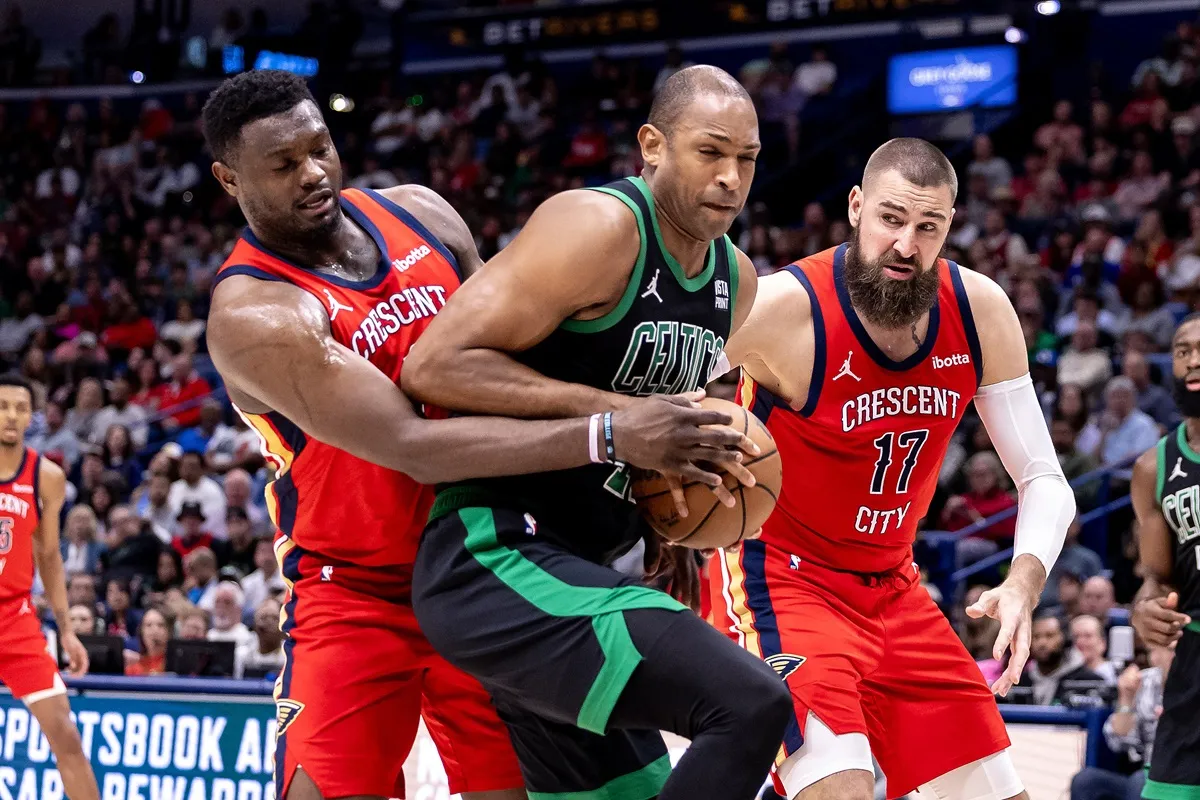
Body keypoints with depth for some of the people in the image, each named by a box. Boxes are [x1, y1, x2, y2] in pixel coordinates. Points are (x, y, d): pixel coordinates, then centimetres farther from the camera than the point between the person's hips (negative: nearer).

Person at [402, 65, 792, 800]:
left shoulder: (737, 280, 12)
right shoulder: (598, 228, -14)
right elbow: (435, 366, -20)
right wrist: (611, 412, -22)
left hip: (572, 571, 10)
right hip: (495, 560, -10)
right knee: (749, 704, -24)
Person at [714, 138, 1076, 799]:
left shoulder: (982, 312, -7)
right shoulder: (785, 307, -22)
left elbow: (1043, 479, -1)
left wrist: (1024, 582, -19)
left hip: (892, 589, 6)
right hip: (781, 577, -6)